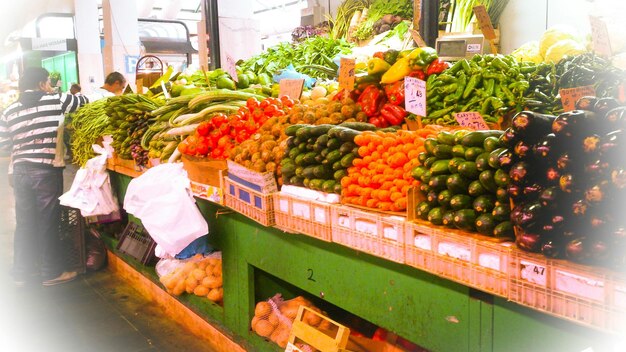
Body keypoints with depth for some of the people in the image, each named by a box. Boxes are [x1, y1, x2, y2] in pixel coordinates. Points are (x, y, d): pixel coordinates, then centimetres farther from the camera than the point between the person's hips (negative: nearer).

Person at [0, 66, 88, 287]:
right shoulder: (55, 101, -4)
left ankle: (22, 273, 23)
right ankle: (52, 273, 13)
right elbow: (85, 100, 9)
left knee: (24, 223, 13)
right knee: (48, 222, 4)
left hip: (20, 171, 5)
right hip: (47, 171, -4)